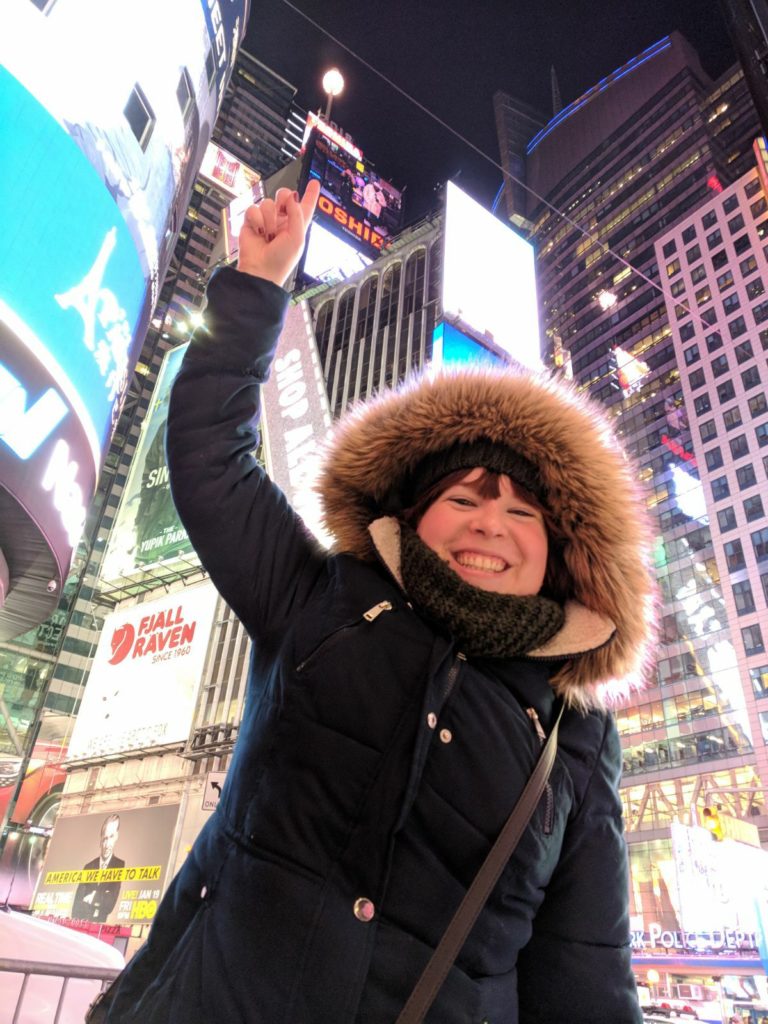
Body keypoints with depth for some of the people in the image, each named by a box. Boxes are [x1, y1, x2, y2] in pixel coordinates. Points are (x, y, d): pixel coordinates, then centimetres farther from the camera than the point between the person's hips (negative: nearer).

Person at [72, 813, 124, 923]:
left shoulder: (121, 865, -2)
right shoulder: (89, 866, 11)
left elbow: (111, 903, -5)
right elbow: (77, 902, 5)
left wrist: (94, 897, -1)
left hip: (102, 923, -3)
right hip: (82, 922, 3)